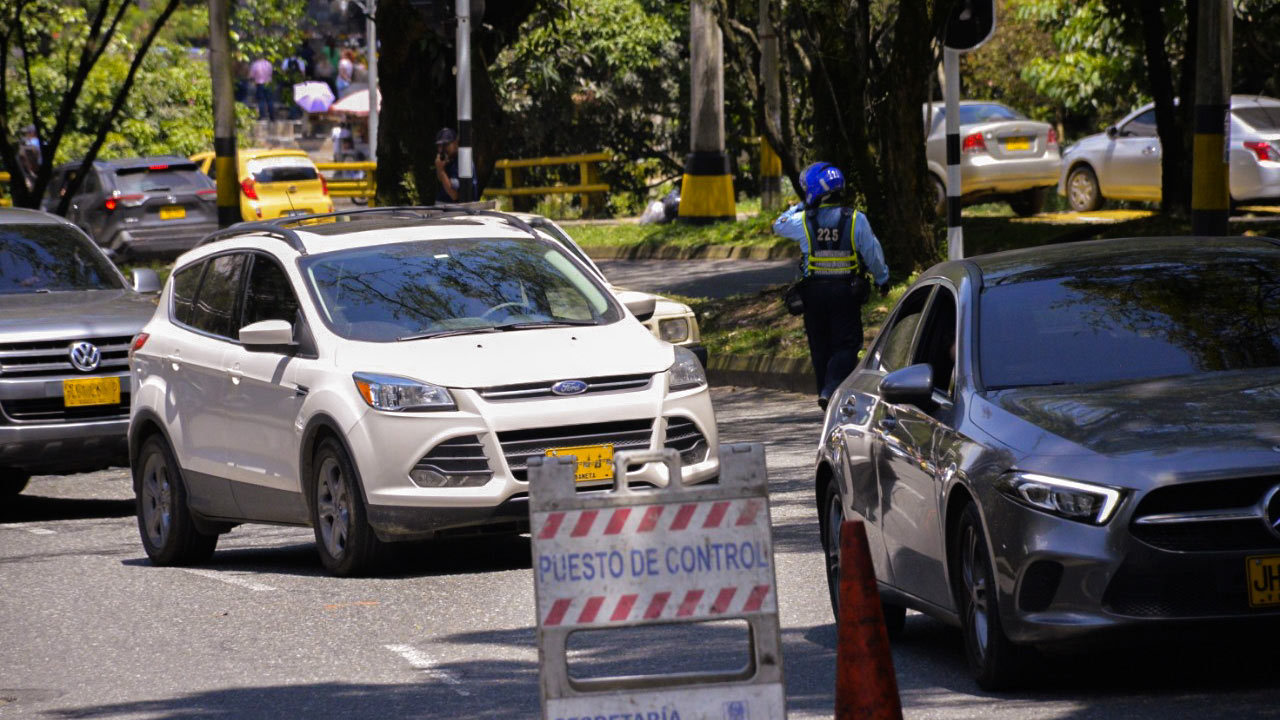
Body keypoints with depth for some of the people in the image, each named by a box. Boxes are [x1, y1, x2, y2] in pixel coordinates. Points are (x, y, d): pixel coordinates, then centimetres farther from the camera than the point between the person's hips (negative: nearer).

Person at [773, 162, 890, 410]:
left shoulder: (804, 221, -6)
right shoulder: (856, 220, -6)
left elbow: (779, 225, 15)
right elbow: (873, 254, 4)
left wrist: (798, 207, 25)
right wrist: (882, 279, 19)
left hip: (814, 292, 1)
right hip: (846, 292, -1)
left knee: (820, 346, 12)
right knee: (847, 345, 2)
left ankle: (825, 392, 15)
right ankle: (832, 388, -16)